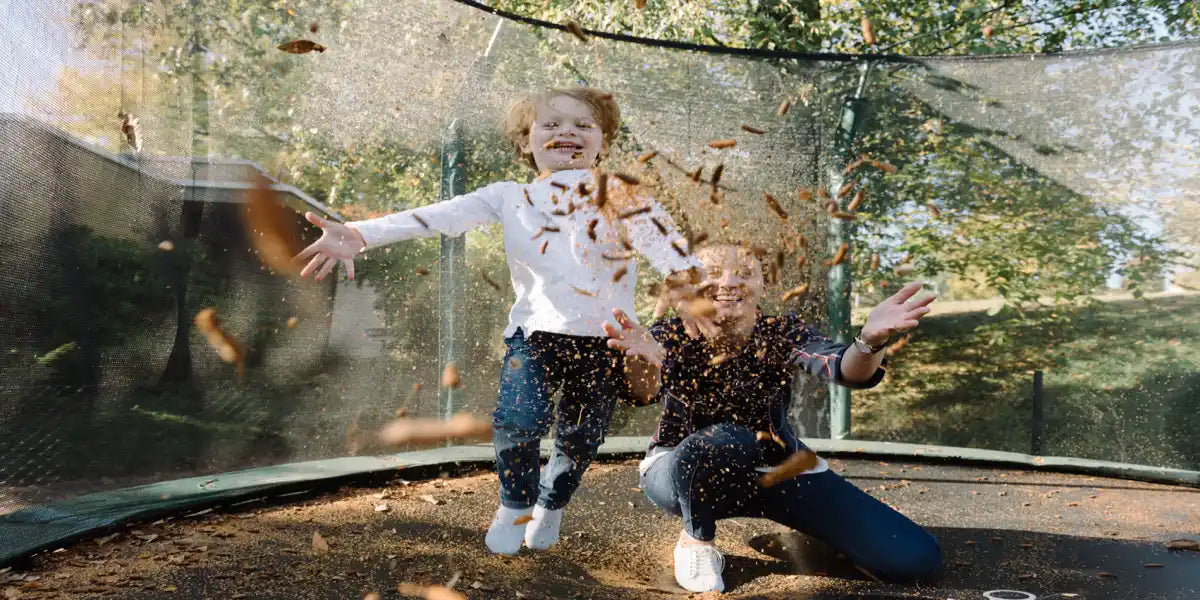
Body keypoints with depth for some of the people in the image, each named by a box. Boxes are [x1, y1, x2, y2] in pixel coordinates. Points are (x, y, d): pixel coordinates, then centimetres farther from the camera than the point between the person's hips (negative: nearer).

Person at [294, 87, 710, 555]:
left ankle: (550, 508, 42)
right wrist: (359, 235, -20)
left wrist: (684, 278, -39)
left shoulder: (623, 195, 4)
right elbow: (440, 216, -5)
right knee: (517, 421, -18)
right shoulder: (510, 197, 8)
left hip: (605, 340, 0)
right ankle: (515, 505, 15)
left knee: (580, 439, 8)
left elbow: (658, 236, -15)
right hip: (536, 329, 0)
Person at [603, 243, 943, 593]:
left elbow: (846, 369, -37)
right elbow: (644, 392, -40)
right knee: (726, 445, -40)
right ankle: (696, 541, -9)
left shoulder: (781, 333, -18)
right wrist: (644, 362, -64)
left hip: (777, 470, 1)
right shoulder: (673, 335, -19)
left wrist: (870, 340, -60)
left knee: (916, 558, -11)